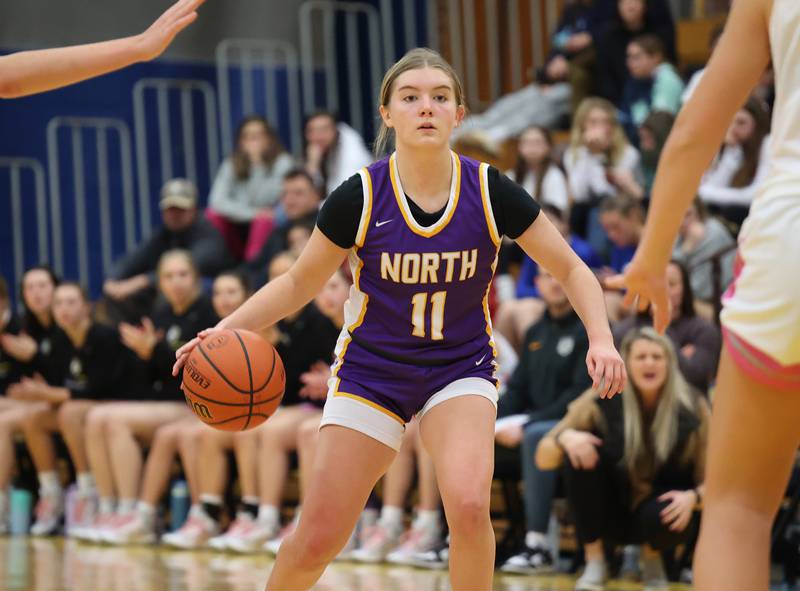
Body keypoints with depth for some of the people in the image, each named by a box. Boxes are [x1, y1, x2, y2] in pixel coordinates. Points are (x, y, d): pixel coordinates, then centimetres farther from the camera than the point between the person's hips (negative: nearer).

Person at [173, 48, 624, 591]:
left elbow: (571, 269, -3)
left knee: (469, 506, -28)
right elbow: (299, 284, -1)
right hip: (371, 371, 0)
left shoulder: (491, 192, -14)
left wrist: (601, 338, -20)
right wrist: (225, 329, -15)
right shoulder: (360, 198, -14)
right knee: (317, 541, -1)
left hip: (460, 369, 0)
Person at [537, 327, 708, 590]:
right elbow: (543, 460, -9)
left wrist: (693, 497, -29)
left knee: (662, 517, -37)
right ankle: (594, 563, -14)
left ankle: (652, 557, 4)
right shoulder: (602, 401, -11)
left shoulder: (693, 409, -11)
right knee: (580, 454, -26)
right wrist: (565, 437, -31)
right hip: (611, 514, 1)